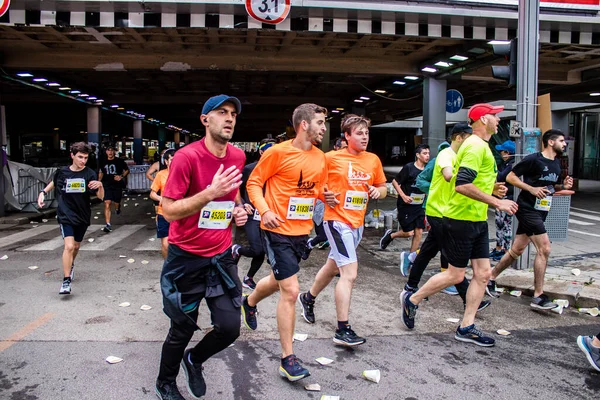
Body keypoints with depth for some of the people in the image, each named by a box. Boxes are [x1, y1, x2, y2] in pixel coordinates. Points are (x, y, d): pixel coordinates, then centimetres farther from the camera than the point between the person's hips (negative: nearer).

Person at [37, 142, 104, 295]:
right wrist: (43, 192, 8)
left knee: (76, 246, 19)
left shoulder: (89, 174, -11)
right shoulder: (62, 172, -6)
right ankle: (66, 282, -11)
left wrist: (100, 185, -35)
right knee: (69, 246, -18)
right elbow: (54, 182, 19)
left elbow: (100, 196, -17)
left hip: (82, 217, 2)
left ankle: (70, 266, 50)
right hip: (65, 216, -2)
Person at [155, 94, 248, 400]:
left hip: (222, 257, 5)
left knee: (229, 328, 3)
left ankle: (194, 359, 36)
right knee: (182, 330, 9)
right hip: (187, 259, -5)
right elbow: (168, 211, -18)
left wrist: (240, 210, 0)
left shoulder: (238, 157, 2)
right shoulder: (187, 157, -17)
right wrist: (210, 193, -29)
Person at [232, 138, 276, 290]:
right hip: (252, 216, -4)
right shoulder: (249, 169, -4)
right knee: (257, 250, -15)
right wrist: (243, 204, -11)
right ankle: (236, 250, 18)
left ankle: (248, 278, 27)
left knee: (262, 251, 5)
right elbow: (237, 189, 3)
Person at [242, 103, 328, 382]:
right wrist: (264, 211, -22)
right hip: (278, 230, -7)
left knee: (279, 281, 24)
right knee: (291, 290, -10)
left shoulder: (321, 158, 5)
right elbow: (254, 183, -8)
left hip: (301, 231, 7)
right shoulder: (278, 152, -13)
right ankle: (288, 359, 4)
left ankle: (249, 302, 57)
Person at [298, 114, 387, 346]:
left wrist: (378, 191, -5)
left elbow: (383, 187, 17)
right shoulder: (332, 158, -9)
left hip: (358, 222, 7)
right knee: (350, 273, -14)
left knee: (333, 267, 23)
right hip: (338, 220, -7)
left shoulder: (373, 160, 7)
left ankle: (308, 298, 48)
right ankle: (343, 331, -5)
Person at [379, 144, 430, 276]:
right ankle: (390, 235, 23)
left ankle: (409, 258, 11)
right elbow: (395, 182, -7)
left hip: (419, 206, 5)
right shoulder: (409, 168, -12)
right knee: (409, 232, -6)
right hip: (406, 206, -5)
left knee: (419, 232, -2)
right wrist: (403, 196, -17)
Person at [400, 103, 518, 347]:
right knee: (455, 275, 0)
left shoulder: (481, 146, 16)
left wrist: (491, 188, 11)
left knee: (483, 273, 8)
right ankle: (412, 300, 19)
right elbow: (462, 184, -28)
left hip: (477, 220, 10)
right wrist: (497, 202, -24)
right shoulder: (475, 146, -16)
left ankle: (466, 327, 16)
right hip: (461, 219, -10)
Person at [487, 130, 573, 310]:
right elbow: (510, 177, -12)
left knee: (517, 250, 11)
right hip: (527, 209, -9)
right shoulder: (534, 159, -11)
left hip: (540, 212, 9)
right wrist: (532, 189, -20)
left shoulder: (557, 164, 14)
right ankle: (538, 296, -7)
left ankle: (491, 278, 24)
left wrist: (563, 185, 3)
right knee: (544, 248, -13)